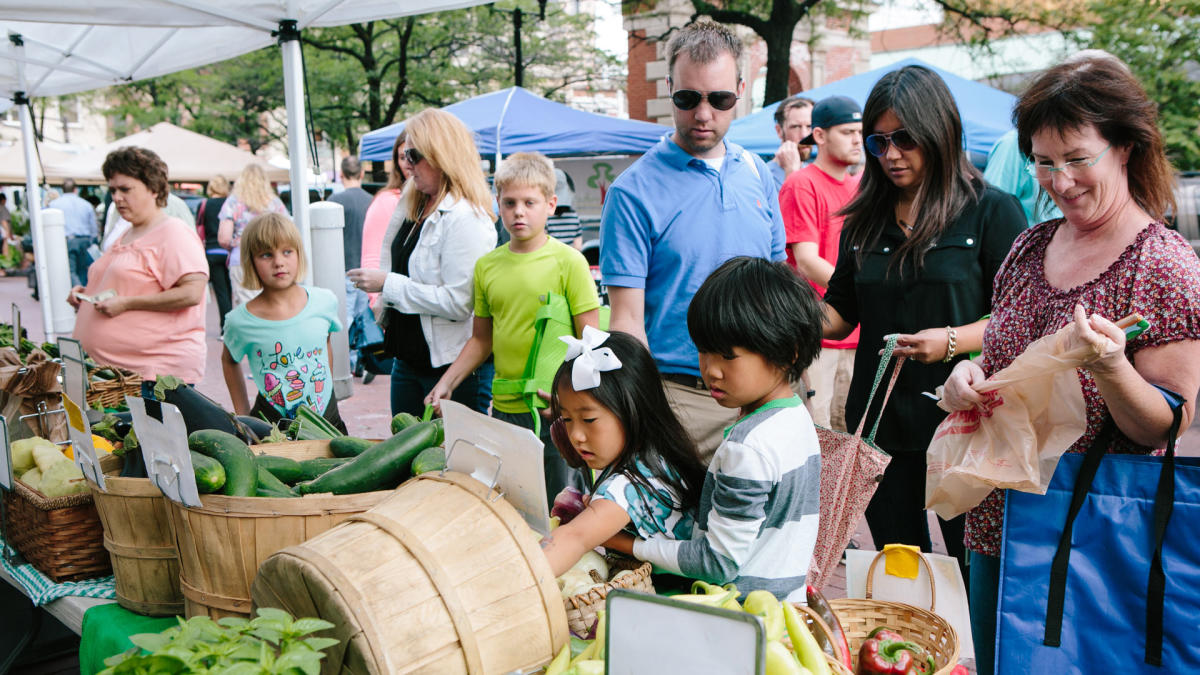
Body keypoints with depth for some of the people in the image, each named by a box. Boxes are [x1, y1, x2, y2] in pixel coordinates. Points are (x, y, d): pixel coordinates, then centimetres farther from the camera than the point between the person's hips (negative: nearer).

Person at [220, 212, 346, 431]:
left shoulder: (325, 301, -4)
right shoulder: (240, 320, -10)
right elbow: (229, 360, 9)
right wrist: (242, 415, 7)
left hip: (327, 419, 1)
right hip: (272, 423, -1)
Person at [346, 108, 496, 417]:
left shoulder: (466, 218, -19)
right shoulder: (411, 204, 10)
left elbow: (458, 302, -25)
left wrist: (388, 285, -20)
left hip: (450, 365, -9)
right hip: (406, 360, 9)